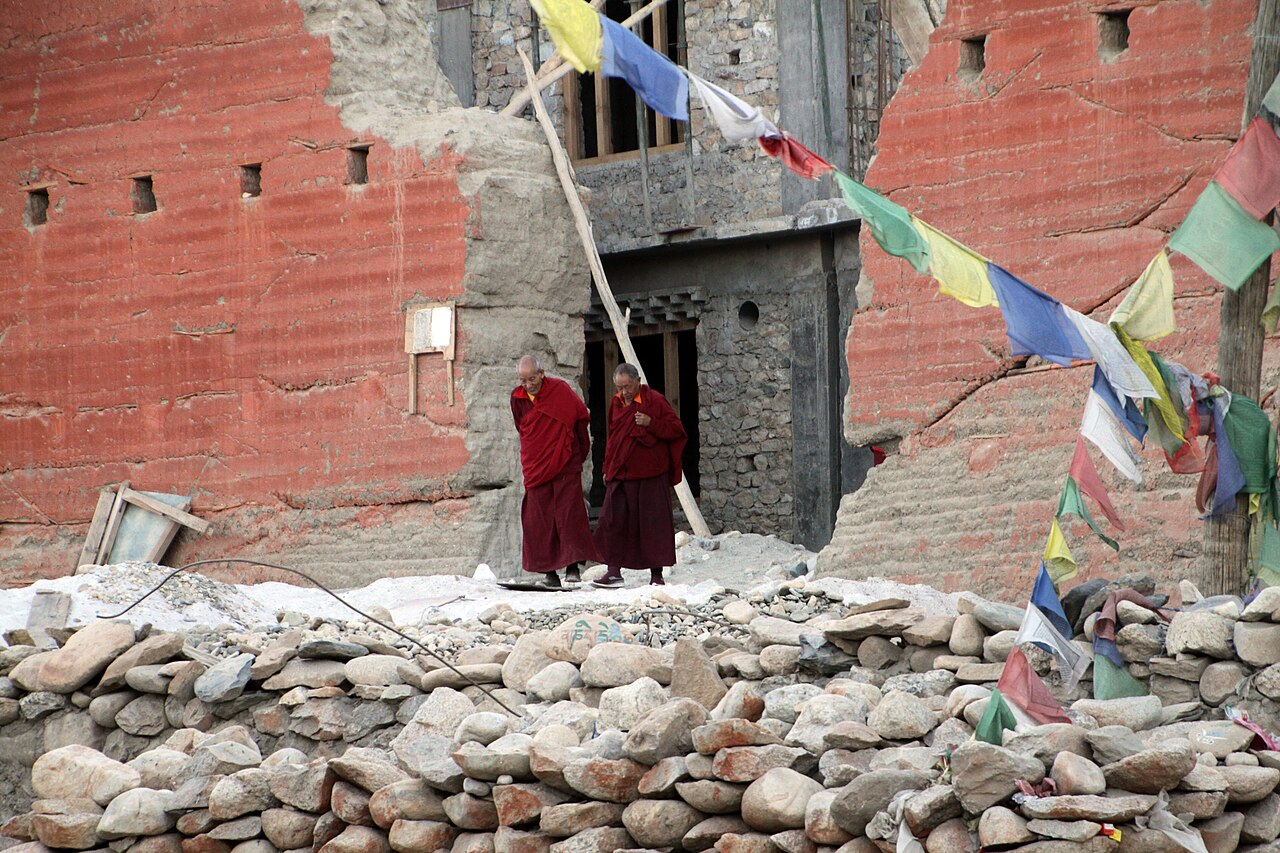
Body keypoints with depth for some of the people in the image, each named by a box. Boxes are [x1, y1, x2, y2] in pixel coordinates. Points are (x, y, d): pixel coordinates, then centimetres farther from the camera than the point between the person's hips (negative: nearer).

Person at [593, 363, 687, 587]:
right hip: (620, 474, 5)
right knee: (612, 521, -3)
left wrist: (651, 424, -20)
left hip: (650, 475, -5)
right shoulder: (616, 404, 12)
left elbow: (677, 429, -6)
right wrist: (608, 468, 19)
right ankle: (614, 571, 2)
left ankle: (656, 573, 6)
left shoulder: (654, 401, -5)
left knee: (653, 523, -1)